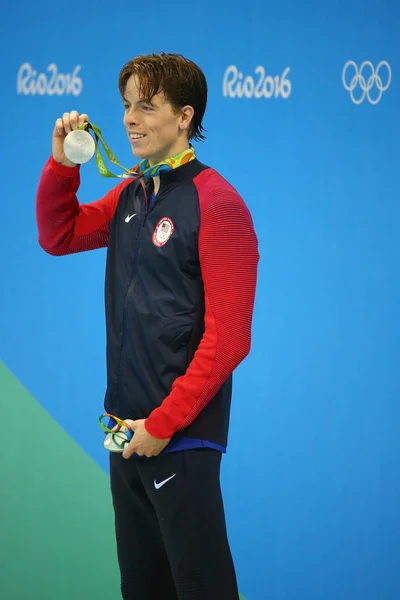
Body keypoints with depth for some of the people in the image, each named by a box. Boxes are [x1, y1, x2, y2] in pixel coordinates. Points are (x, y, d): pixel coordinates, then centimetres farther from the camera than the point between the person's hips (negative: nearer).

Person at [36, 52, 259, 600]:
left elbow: (227, 338, -18)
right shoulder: (131, 194, 10)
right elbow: (58, 237, 22)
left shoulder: (216, 204, -14)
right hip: (129, 428, 8)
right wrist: (62, 163, 5)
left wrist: (164, 424, -17)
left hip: (183, 437, -8)